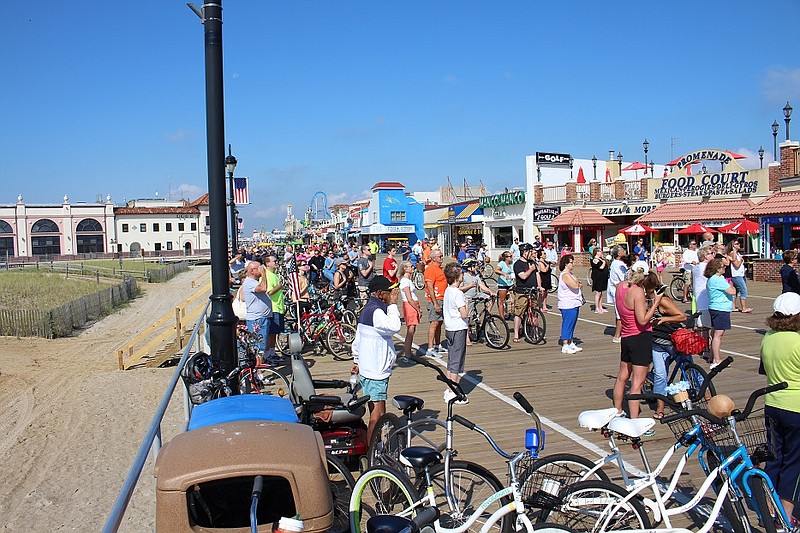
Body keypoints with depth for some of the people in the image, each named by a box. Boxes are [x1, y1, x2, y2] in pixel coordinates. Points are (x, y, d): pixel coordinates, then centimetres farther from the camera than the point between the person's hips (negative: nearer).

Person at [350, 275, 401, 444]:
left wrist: (356, 361, 27)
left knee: (376, 412, 17)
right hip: (376, 372, -10)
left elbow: (358, 338, 21)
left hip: (367, 368, 10)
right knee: (378, 414, -5)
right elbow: (394, 326, -33)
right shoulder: (375, 311, -18)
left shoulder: (368, 309, 14)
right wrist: (392, 304, -22)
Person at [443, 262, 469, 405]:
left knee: (451, 361, 15)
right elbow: (464, 314, -20)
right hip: (458, 329, -9)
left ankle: (449, 390, 22)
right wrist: (465, 303, -6)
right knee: (457, 362, -2)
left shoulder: (448, 290, 8)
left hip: (449, 328, 9)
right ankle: (453, 394, 2)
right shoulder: (458, 293, -19)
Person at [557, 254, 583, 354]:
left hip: (574, 304, 10)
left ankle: (571, 343, 23)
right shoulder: (565, 275, -17)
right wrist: (577, 280, -4)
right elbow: (575, 286, -24)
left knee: (572, 324, 15)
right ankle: (565, 347, -1)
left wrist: (578, 284, -3)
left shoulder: (570, 274, 16)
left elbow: (578, 285, 20)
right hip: (568, 305, -10)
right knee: (567, 324, -6)